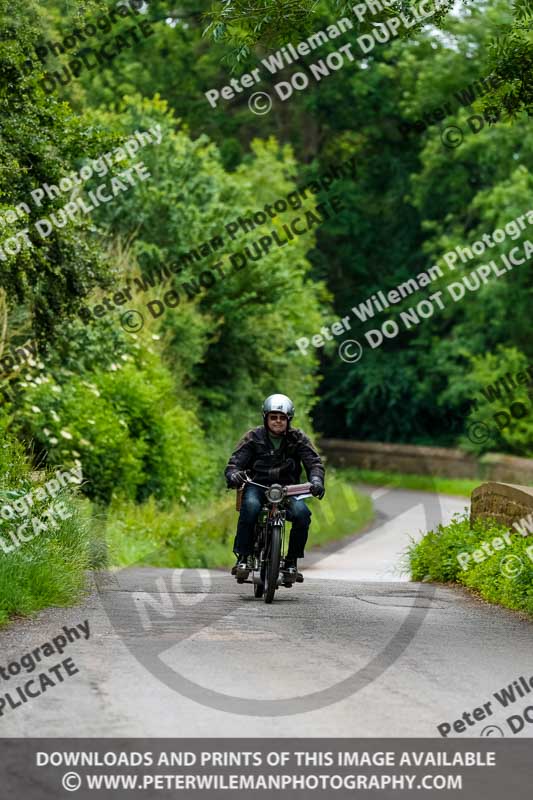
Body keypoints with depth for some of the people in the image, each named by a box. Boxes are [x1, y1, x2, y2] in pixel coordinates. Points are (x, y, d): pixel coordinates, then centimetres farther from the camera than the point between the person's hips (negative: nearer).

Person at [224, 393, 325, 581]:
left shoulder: (298, 439, 7)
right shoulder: (253, 437, 5)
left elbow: (314, 462, -1)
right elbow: (235, 462, -2)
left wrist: (316, 481, -24)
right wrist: (233, 475, -27)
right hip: (258, 485, -1)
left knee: (302, 513, -29)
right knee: (250, 507, -37)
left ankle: (291, 562, -13)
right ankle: (243, 557, -27)